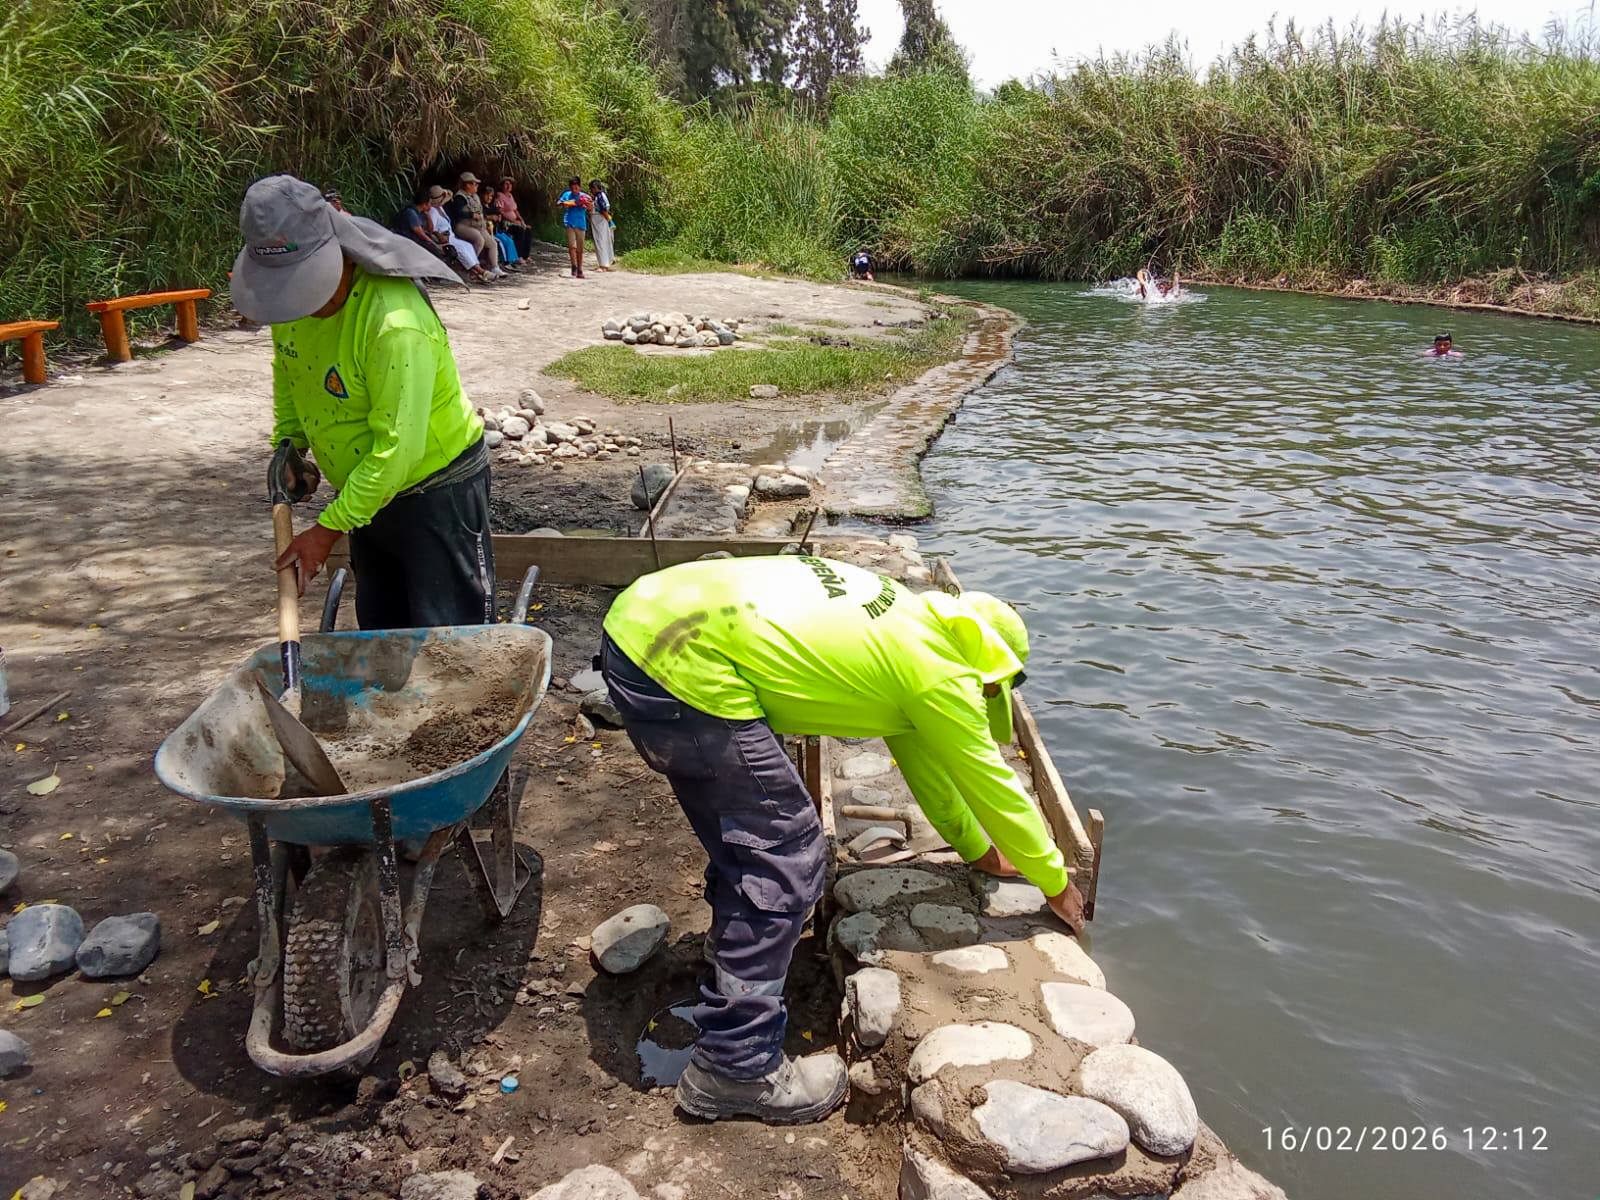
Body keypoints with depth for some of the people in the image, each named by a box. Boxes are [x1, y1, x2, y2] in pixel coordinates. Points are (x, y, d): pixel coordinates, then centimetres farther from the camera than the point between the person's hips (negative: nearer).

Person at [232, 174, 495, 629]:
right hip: (366, 488, 8)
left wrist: (328, 529, -25)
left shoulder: (397, 322, -32)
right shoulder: (293, 292, -6)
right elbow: (287, 367, 17)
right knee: (380, 632, 19)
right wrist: (288, 442, 6)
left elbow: (397, 448, -30)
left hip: (436, 487, -8)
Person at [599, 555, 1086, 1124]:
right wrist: (1057, 883, 26)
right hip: (683, 666, -10)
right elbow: (995, 787, 9)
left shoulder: (907, 620, 22)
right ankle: (736, 1069, 9)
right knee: (783, 857, -2)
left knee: (749, 840, 22)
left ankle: (738, 979, 41)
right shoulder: (942, 674, -2)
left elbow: (920, 755, 34)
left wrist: (978, 849, 44)